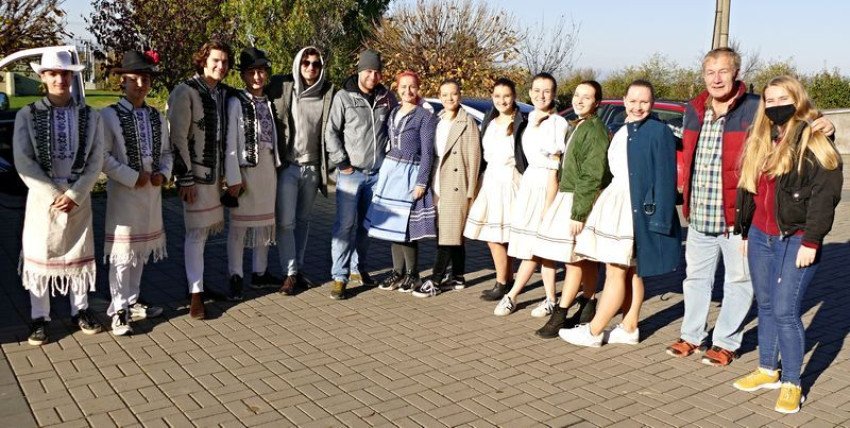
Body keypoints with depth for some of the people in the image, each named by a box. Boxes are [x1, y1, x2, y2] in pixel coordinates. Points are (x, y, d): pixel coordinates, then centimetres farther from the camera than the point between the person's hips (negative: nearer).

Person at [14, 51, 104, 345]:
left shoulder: (90, 116, 1)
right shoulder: (27, 115, -3)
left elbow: (96, 161, -3)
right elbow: (23, 162, -8)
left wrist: (74, 194, -13)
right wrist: (53, 194, -15)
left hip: (79, 197, 1)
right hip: (42, 196, -1)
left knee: (78, 254, 11)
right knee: (40, 255, 5)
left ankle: (80, 311, 25)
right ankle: (39, 318, 17)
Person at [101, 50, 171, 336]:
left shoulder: (157, 117, 10)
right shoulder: (109, 115, -8)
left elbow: (166, 151, 15)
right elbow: (102, 156, -13)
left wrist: (163, 174, -4)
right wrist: (132, 177, -16)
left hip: (152, 192, 6)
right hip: (123, 191, -6)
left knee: (141, 249, 15)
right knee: (122, 252, -3)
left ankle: (131, 303, 28)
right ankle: (119, 311, 8)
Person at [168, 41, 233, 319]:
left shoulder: (224, 93, 10)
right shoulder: (185, 92, -11)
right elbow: (177, 137, -13)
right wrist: (184, 179, -15)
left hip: (217, 172, 6)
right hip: (195, 173, -6)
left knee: (204, 230, 12)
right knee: (197, 232, -4)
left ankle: (198, 283, 23)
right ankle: (196, 294, 2)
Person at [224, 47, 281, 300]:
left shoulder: (269, 102, 10)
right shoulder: (236, 102, -6)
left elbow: (274, 137, 12)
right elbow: (230, 142, -9)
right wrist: (234, 178, -13)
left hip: (268, 166, 6)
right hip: (245, 166, -6)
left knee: (265, 219, 12)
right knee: (240, 222, 0)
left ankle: (260, 271, 24)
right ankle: (235, 275, 11)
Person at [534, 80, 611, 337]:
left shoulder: (595, 131, -14)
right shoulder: (578, 127, 17)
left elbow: (592, 177, -20)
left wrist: (578, 213, -22)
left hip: (583, 201, -9)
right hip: (568, 196, 9)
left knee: (574, 258, -7)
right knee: (585, 259, 13)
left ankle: (560, 315, -5)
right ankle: (588, 308, 21)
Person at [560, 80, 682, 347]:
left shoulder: (659, 131, -10)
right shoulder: (622, 132, 15)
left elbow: (665, 178, -14)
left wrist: (659, 218, -18)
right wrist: (606, 202, 13)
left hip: (637, 209, -8)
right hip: (614, 203, 8)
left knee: (616, 273, -2)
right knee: (630, 273, 14)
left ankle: (593, 332, 6)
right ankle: (629, 329, 22)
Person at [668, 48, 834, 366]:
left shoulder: (756, 109, -10)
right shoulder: (693, 110, 7)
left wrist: (822, 130, -27)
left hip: (738, 217, -5)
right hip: (699, 218, 5)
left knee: (738, 282, 9)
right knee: (696, 278, 17)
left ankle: (725, 342, 24)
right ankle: (692, 336, 33)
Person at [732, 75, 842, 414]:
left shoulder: (814, 140, -8)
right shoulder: (760, 142, 13)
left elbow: (825, 193, -14)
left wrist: (811, 241, -17)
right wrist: (745, 232, 17)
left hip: (795, 240, -7)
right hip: (760, 237, 7)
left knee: (785, 310, -7)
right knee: (765, 306, 14)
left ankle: (792, 384, 7)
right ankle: (768, 371, 27)